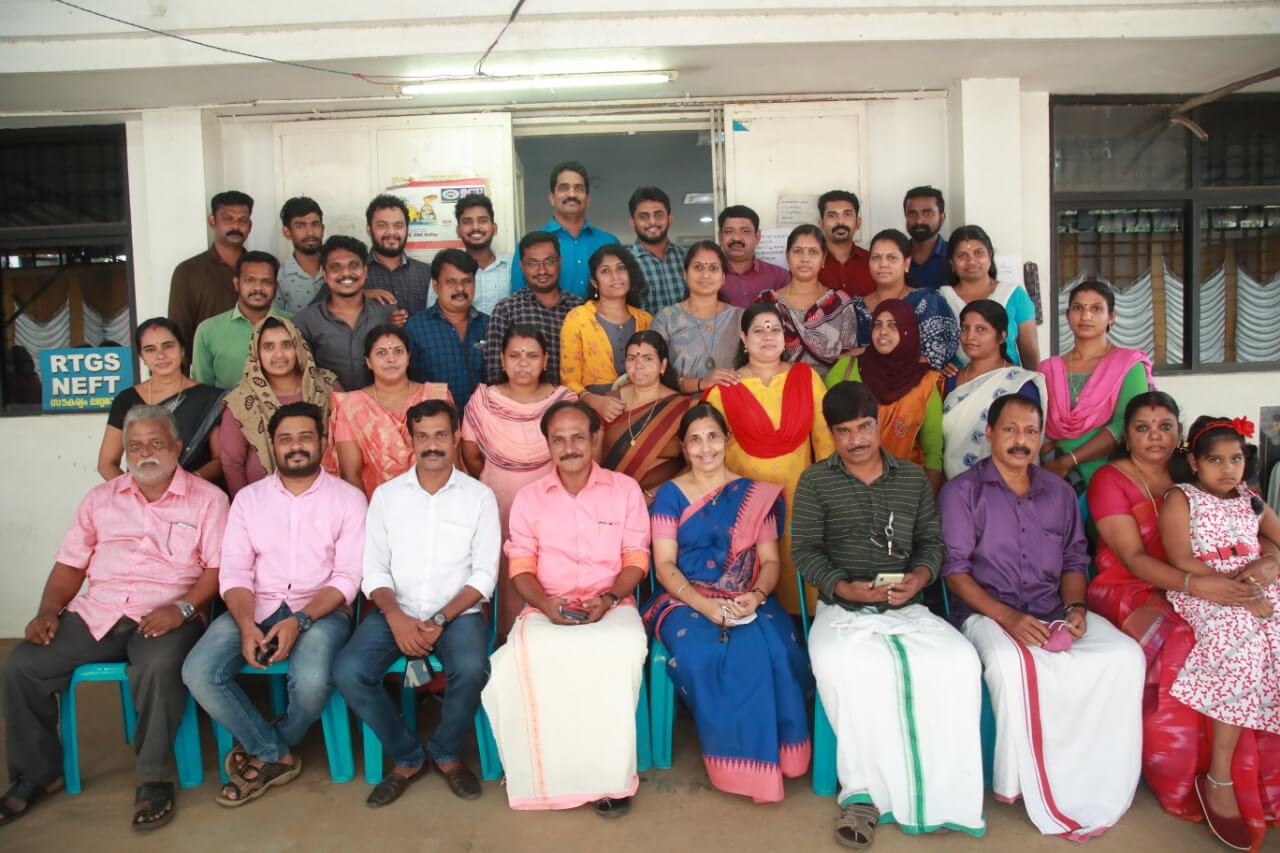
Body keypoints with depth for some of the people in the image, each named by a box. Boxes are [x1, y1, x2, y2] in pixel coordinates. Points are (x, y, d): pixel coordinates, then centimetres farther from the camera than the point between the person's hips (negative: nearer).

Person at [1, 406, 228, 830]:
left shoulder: (207, 498, 2)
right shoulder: (100, 498, 17)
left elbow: (219, 567, -5)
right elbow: (70, 564, 17)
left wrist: (182, 608, -20)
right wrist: (48, 611, 0)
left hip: (165, 615, -5)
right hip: (97, 613, 5)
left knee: (160, 668, -35)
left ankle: (154, 778, -16)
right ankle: (37, 773, 8)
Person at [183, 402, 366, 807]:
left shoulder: (348, 498, 1)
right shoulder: (249, 497, 10)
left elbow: (347, 577, -6)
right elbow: (234, 571, 2)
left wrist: (299, 621, -21)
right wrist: (246, 624, -17)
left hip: (320, 609, -3)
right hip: (256, 608, 3)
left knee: (312, 681, -32)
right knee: (198, 672, -23)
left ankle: (261, 751, 3)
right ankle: (277, 756, -4)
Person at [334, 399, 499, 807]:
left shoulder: (479, 496, 1)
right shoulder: (386, 494, 6)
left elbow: (484, 574, -3)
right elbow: (374, 570, 3)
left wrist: (440, 620, -15)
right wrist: (397, 618, -16)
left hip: (457, 612, -2)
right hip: (395, 613, 2)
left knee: (472, 668, -32)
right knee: (348, 671, -24)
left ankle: (447, 753, 0)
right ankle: (407, 757, 1)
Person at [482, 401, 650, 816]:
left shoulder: (625, 489, 7)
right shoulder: (528, 497, 10)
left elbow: (636, 558, 4)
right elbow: (521, 566, 6)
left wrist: (608, 599, -14)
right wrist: (544, 602, -15)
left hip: (612, 605, -1)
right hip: (547, 608, 1)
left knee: (624, 648, -35)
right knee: (526, 654, -33)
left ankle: (609, 773, -19)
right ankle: (549, 773, -14)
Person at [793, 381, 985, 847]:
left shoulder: (913, 477, 14)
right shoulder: (814, 481, 5)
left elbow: (931, 541, 13)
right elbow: (805, 550, 0)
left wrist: (919, 577, -9)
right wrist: (845, 587, -16)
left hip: (908, 609, 3)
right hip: (842, 610, -2)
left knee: (958, 660, -27)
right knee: (840, 665, -36)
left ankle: (942, 791, -12)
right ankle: (864, 790, -18)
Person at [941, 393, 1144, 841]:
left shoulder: (1060, 493, 16)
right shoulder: (962, 492, 1)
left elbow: (1074, 560, 18)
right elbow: (954, 569, -6)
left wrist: (1076, 607, -3)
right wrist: (1005, 617, -18)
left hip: (1054, 612, 5)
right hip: (987, 612, -4)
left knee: (1125, 656, -21)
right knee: (1013, 663, -37)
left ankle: (1098, 784, -10)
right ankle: (1030, 787, -19)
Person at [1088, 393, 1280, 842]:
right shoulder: (1109, 480, -3)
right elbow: (1134, 558, -13)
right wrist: (1195, 584, -29)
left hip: (1184, 593, 5)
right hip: (1127, 592, -4)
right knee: (1183, 647, -32)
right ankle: (1187, 787, -15)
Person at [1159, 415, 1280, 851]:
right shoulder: (1180, 498, 3)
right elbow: (1181, 561, -8)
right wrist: (1230, 588, -16)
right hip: (1203, 593, -5)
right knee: (1242, 635, -30)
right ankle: (1219, 780, -25)